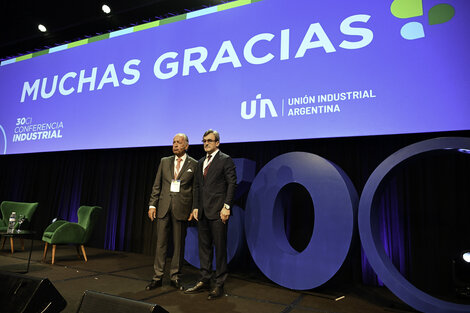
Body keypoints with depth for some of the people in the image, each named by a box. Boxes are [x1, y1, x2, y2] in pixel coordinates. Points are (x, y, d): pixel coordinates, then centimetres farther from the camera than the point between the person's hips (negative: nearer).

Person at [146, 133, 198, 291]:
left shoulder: (194, 164, 2)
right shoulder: (164, 161, 11)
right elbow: (157, 185, 10)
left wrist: (194, 210, -3)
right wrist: (152, 204, 2)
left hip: (181, 208, -2)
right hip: (163, 206, 3)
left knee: (179, 244, 6)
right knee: (160, 242, 6)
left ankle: (175, 277, 20)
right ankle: (157, 277, 17)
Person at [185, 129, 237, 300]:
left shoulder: (225, 160, -3)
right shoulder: (201, 162, 17)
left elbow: (232, 184, -8)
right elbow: (197, 186, 19)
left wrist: (226, 206, -14)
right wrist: (195, 207, 11)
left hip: (218, 211, -7)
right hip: (203, 212, 7)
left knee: (220, 247, 1)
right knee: (204, 246, 12)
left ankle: (219, 284, 12)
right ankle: (205, 280, 24)